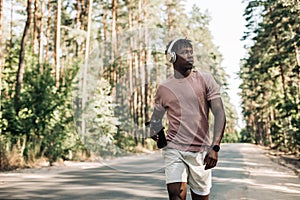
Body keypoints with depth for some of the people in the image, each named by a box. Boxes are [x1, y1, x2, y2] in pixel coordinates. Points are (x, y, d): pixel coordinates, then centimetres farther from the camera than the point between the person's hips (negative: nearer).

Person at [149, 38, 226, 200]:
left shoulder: (205, 80, 1)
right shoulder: (163, 88, 6)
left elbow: (220, 115, -6)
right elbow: (156, 118, 19)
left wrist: (214, 147, -17)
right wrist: (154, 131, -5)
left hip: (201, 151, 0)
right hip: (174, 150, 0)